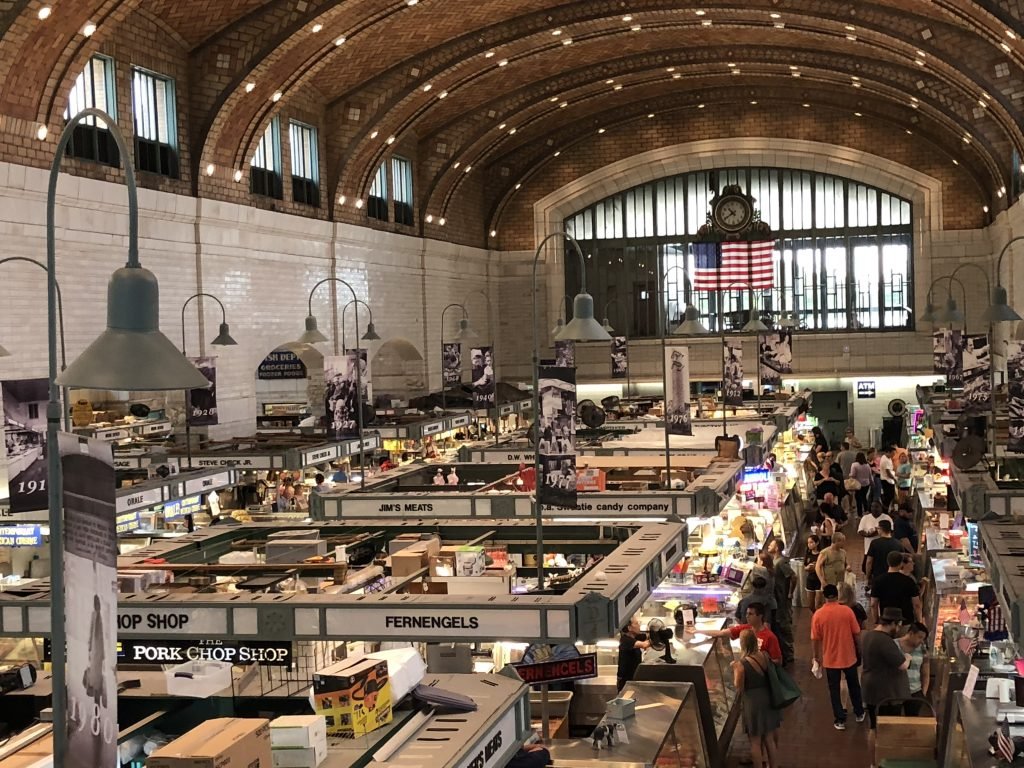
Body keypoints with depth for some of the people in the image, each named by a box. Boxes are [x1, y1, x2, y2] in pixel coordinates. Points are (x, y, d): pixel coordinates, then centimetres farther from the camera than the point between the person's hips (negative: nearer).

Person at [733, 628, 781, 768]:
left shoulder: (742, 664, -21)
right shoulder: (764, 656, -5)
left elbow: (738, 687, -14)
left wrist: (735, 669, -3)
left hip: (753, 702, -6)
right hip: (768, 698, 6)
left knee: (756, 741, 11)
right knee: (769, 738, 22)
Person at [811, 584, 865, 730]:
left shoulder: (818, 614, -12)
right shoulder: (847, 611, -11)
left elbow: (816, 639, -6)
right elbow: (856, 633, -5)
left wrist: (817, 656, 8)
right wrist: (859, 648, 13)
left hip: (830, 658, -1)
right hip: (848, 656, 1)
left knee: (834, 689, 11)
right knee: (854, 685, 21)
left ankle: (840, 720, 12)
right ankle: (859, 713, 35)